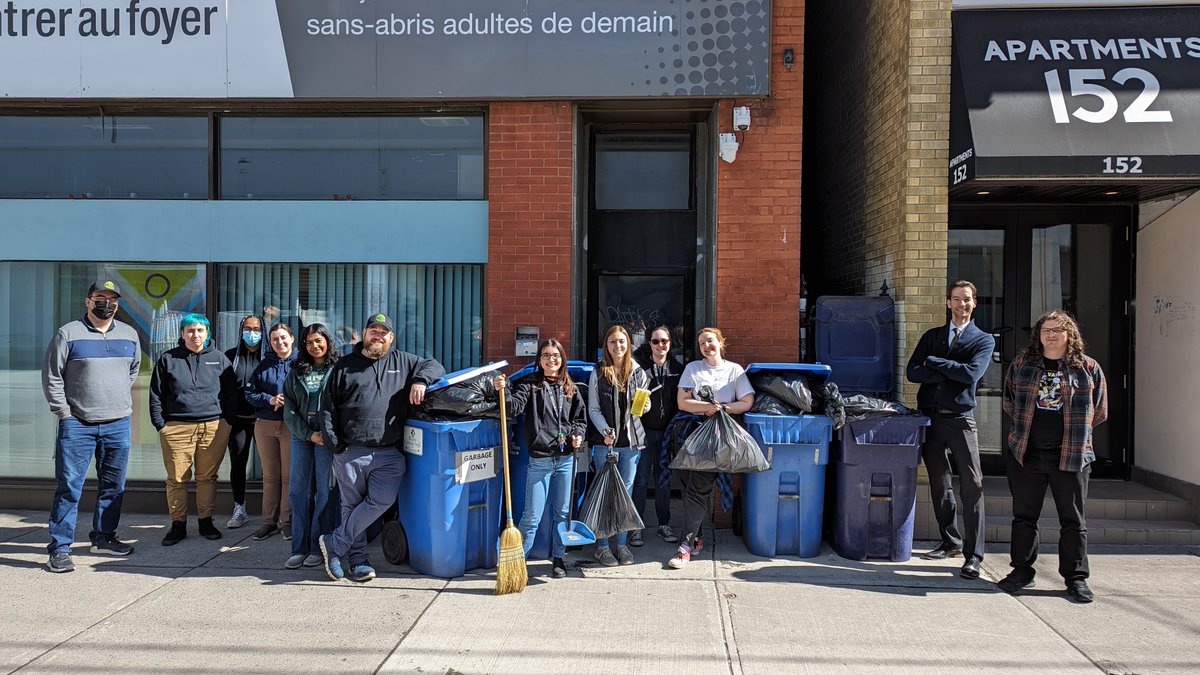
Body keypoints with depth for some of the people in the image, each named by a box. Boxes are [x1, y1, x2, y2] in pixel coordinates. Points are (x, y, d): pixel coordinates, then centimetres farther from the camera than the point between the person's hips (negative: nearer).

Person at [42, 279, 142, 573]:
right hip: (77, 425, -4)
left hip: (118, 424, 4)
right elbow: (51, 376, -2)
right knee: (69, 487, -4)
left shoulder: (129, 334, 10)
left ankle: (103, 537, 24)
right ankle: (60, 548, 2)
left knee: (113, 486, 11)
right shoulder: (68, 334, -4)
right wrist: (64, 412, -5)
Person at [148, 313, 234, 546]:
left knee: (208, 477, 6)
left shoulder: (219, 359, 9)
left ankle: (206, 521, 18)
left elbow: (230, 393, 12)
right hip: (177, 428, 0)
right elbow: (156, 395, 8)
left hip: (214, 427, 1)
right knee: (177, 479, 2)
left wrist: (226, 421, 5)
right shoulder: (168, 359, 7)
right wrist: (161, 424, 0)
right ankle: (178, 524, 13)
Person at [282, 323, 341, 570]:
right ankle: (299, 548, 8)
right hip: (302, 436, 4)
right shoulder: (296, 374, 14)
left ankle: (318, 548, 5)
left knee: (326, 492, -3)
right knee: (299, 491, 3)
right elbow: (290, 412, 9)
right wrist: (310, 434, -4)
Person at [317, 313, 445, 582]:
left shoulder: (402, 362, 14)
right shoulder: (345, 366, 10)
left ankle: (334, 543, 1)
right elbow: (328, 407, 8)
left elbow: (434, 366, 17)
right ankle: (357, 560, 17)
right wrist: (335, 445, -1)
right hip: (350, 452, 0)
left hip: (389, 455, 1)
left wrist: (420, 380, -6)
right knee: (352, 505, 5)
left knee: (382, 500, -13)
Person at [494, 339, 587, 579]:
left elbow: (581, 418, 17)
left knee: (563, 512, 12)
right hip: (540, 459, -3)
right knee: (532, 516, -2)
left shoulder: (570, 388, 11)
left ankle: (558, 558, 26)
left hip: (566, 459, 4)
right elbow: (515, 406, -16)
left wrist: (578, 434, -2)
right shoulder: (531, 385, 0)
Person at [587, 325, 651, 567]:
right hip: (605, 441, -2)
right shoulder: (598, 373, 1)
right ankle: (602, 546, 9)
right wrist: (606, 432, -15)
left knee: (626, 492, 7)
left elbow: (643, 406, 13)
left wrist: (645, 406, -11)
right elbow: (593, 409, -1)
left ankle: (622, 544, 17)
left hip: (631, 440, 2)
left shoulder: (638, 372, 7)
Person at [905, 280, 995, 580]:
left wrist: (934, 362, -6)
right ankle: (950, 542, 22)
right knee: (939, 485, 9)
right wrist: (950, 373, -9)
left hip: (960, 419, -3)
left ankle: (973, 555, -6)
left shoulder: (984, 340, 7)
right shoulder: (932, 336, 14)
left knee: (972, 486, -9)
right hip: (930, 417, 3)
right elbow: (913, 372, 0)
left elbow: (972, 374, -12)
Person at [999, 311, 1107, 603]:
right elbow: (1009, 403, 16)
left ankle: (1076, 578, 14)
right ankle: (1022, 570, 20)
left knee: (1073, 520, 4)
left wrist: (1075, 432, 10)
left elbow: (1099, 411, 9)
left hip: (1071, 456, -1)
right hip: (1026, 454, 2)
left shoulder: (1087, 368, 2)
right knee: (1024, 516, 9)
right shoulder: (1021, 365, 7)